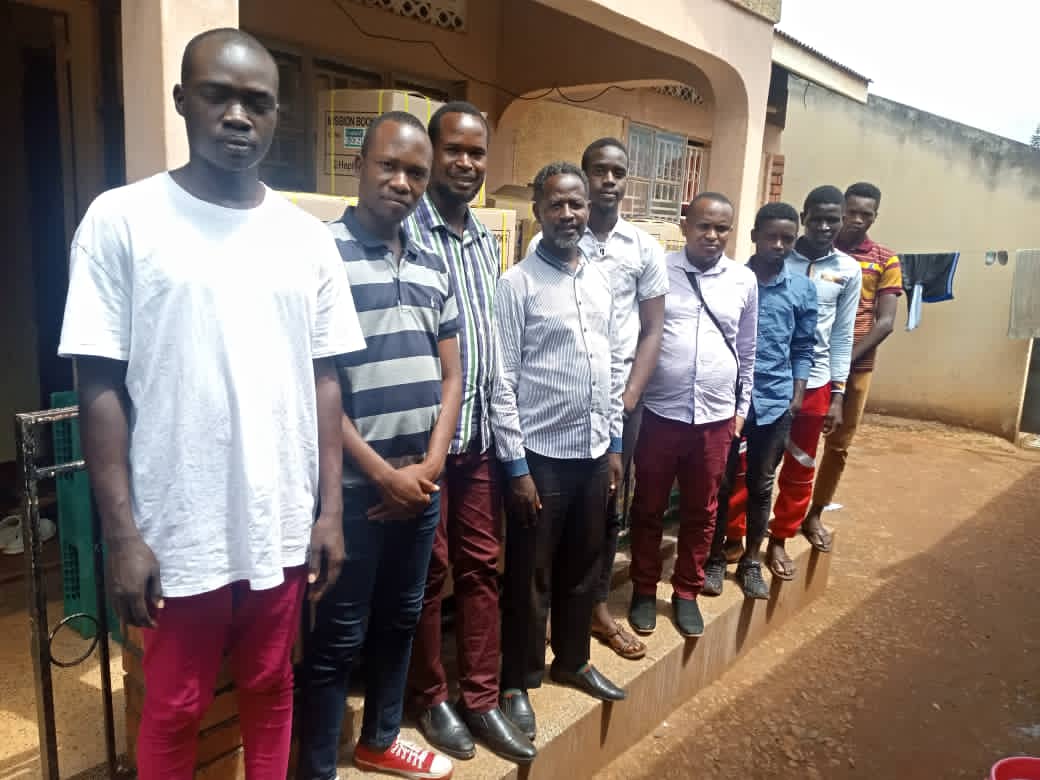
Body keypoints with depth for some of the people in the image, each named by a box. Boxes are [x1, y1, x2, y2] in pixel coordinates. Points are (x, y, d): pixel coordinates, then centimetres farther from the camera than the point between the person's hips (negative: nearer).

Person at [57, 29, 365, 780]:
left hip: (282, 522, 3)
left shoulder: (307, 236, 3)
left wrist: (330, 508, 2)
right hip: (179, 529, -2)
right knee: (173, 709, 16)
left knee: (271, 690, 19)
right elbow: (101, 386, -6)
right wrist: (123, 534, -9)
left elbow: (324, 379, 5)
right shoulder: (122, 219, -6)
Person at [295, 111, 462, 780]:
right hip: (353, 487, -6)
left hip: (422, 484, 6)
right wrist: (384, 474, -13)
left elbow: (451, 374, 9)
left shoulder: (434, 267, 8)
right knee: (338, 637, 8)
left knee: (400, 619, 20)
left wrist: (430, 465, -3)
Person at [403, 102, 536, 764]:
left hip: (483, 432, 7)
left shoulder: (487, 241, 13)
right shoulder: (405, 233, -10)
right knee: (429, 573, 9)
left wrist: (496, 418, 12)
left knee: (482, 567, 14)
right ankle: (431, 699, 29)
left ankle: (481, 698, 30)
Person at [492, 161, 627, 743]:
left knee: (584, 566, 19)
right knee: (531, 575, 8)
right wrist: (516, 465, -13)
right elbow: (502, 381, -12)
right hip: (541, 454, -5)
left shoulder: (602, 280, 8)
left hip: (595, 451, 6)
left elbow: (616, 364, 12)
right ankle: (518, 682, 27)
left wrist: (615, 443, 10)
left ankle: (573, 660, 39)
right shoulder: (516, 285, -10)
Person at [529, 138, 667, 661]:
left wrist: (628, 397, -4)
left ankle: (597, 607, 29)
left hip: (620, 394, 3)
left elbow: (653, 330, 5)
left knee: (609, 505, 12)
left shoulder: (645, 248, 5)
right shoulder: (550, 242, -3)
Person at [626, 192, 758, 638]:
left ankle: (686, 592, 32)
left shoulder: (744, 281, 4)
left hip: (715, 416, 2)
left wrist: (742, 408, 11)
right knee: (648, 508, 11)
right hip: (659, 412, -2)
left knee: (701, 511, 14)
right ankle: (644, 590, 29)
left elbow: (748, 351, 12)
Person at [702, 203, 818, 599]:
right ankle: (715, 557, 24)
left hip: (775, 401, 2)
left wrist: (797, 395, 2)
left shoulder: (803, 290, 4)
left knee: (761, 484, 12)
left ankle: (751, 561, 28)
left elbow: (802, 349, 9)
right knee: (722, 482, 7)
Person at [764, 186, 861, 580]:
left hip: (812, 383, 3)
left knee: (800, 471, 13)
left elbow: (842, 336, 5)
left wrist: (837, 394, 2)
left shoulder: (848, 271, 3)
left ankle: (778, 540, 30)